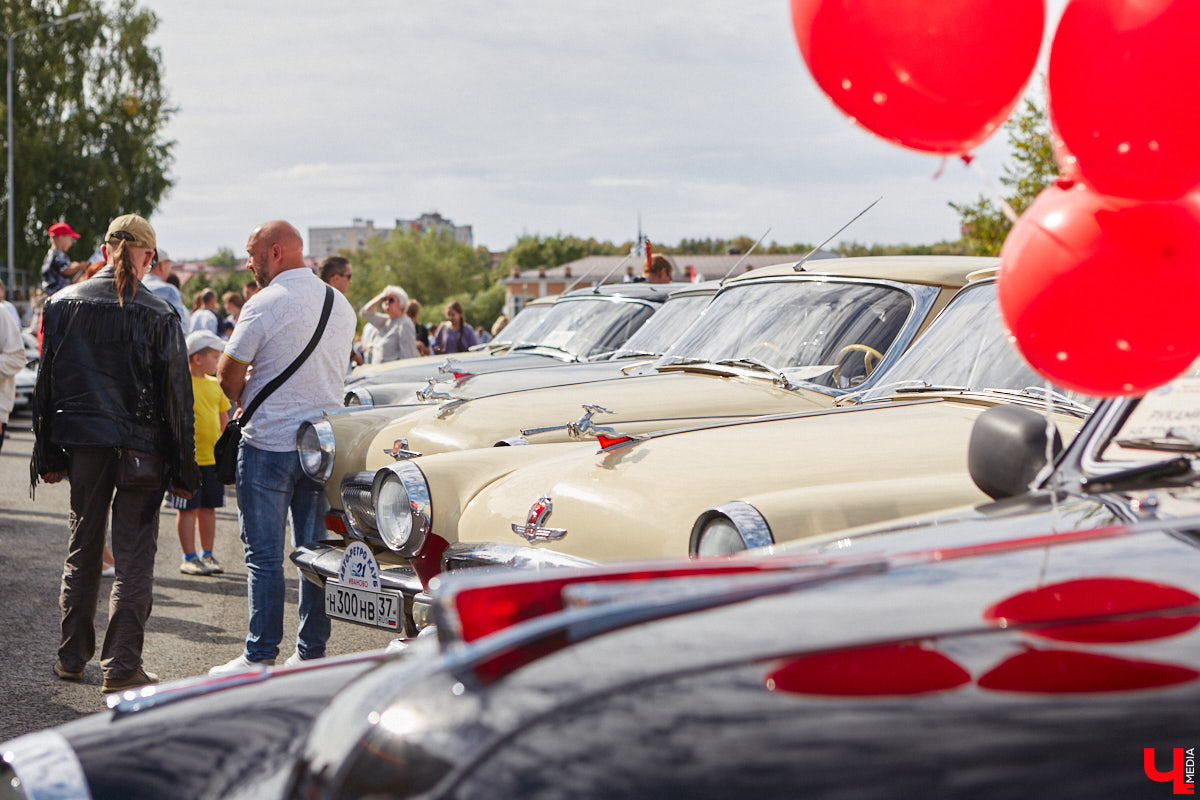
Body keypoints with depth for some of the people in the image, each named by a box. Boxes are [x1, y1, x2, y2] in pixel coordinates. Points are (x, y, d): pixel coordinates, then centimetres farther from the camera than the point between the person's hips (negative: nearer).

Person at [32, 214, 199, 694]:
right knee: (135, 558, 2)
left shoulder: (63, 304, 2)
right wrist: (182, 468, 1)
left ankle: (72, 657, 24)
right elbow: (176, 394, -4)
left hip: (82, 442, 3)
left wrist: (47, 455, 12)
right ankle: (121, 667, -1)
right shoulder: (159, 316, -6)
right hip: (140, 446, -3)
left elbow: (47, 383, 6)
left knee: (83, 548, 17)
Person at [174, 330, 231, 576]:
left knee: (209, 507, 11)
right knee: (188, 509, 0)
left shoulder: (215, 384, 12)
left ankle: (207, 555, 20)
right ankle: (189, 558, 6)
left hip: (213, 457, 6)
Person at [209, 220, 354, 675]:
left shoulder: (266, 304, -12)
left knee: (264, 555, 0)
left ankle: (260, 657, 2)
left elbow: (229, 373, -7)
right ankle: (312, 654, 13)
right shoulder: (342, 306, 10)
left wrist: (246, 405, 14)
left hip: (269, 444, -6)